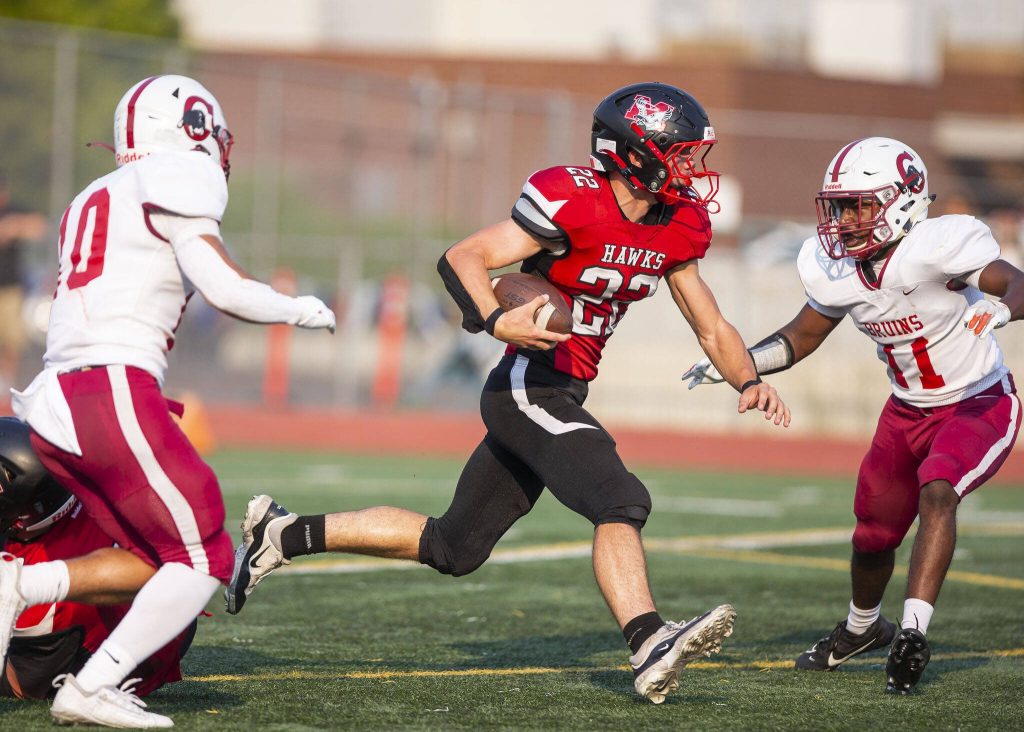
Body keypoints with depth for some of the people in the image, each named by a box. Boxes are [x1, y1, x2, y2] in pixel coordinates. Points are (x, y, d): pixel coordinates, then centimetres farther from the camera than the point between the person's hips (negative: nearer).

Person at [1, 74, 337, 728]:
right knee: (203, 559, -1)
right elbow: (227, 290, -7)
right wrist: (301, 310, 8)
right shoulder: (178, 177, 0)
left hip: (54, 403, 9)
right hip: (115, 394, -9)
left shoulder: (93, 202, 25)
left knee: (155, 559, 11)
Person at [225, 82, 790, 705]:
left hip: (558, 396, 9)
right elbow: (462, 259, -20)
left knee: (454, 547, 14)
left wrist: (749, 381, -3)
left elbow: (712, 329, 15)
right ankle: (651, 646, -33)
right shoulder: (575, 203, -18)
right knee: (621, 502, -24)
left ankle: (284, 535, 22)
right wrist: (496, 321, -37)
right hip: (528, 388, -9)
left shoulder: (675, 229, 7)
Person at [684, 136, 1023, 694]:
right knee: (873, 533, 15)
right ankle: (862, 628, 44)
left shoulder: (938, 245, -30)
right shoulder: (833, 269, -10)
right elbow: (801, 337, 7)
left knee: (936, 494, -31)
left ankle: (913, 633, -34)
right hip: (908, 412, 6)